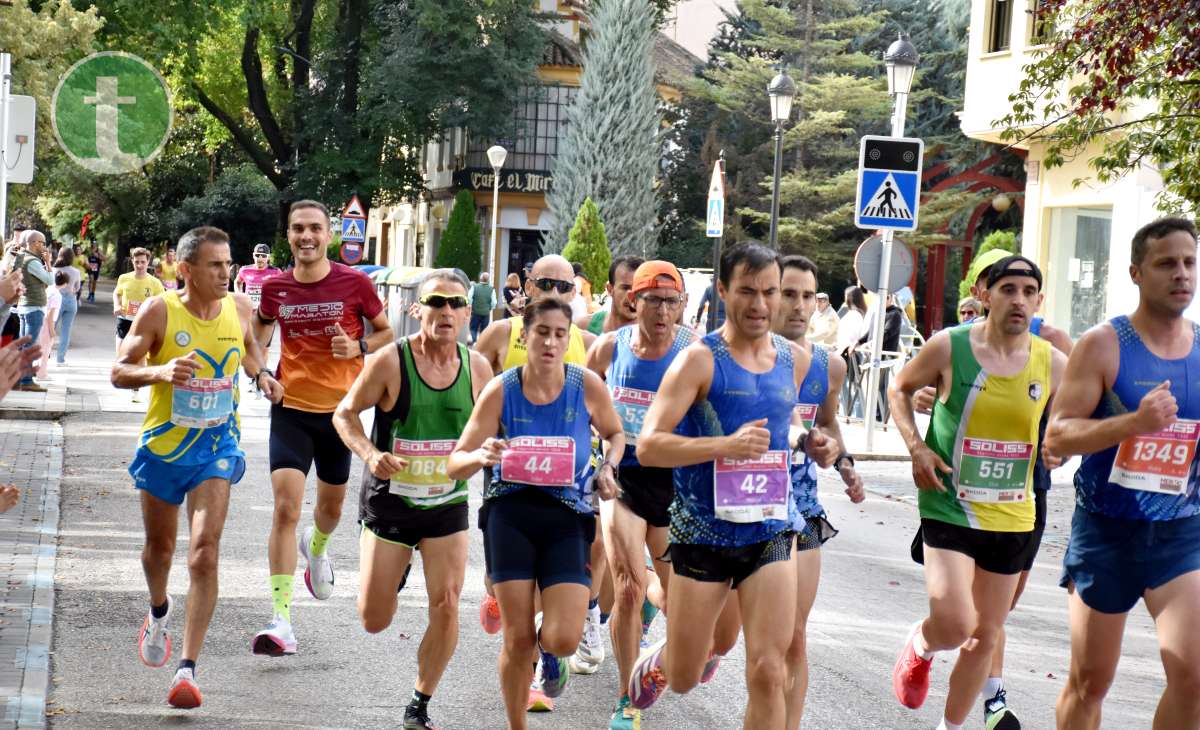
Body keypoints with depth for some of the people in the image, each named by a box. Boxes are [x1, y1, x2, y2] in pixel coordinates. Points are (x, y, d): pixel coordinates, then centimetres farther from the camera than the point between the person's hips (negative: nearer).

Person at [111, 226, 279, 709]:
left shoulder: (238, 308, -2)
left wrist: (260, 374, 3)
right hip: (163, 446, 0)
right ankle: (159, 613, 53)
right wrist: (159, 371, -30)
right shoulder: (158, 312, -12)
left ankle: (187, 670, -15)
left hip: (216, 449, 0)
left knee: (204, 555, -15)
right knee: (159, 548, 18)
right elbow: (119, 372, -11)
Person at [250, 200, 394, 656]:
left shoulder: (355, 283, -7)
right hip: (291, 408, -1)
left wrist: (358, 347, -15)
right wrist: (260, 373, 0)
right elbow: (260, 331, 18)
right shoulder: (275, 287, -2)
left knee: (332, 503, 19)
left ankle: (317, 548, 57)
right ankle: (282, 620, -18)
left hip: (339, 409, 1)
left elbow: (385, 333, 6)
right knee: (285, 508, -15)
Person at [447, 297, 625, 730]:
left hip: (568, 518, 1)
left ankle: (549, 649, 28)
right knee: (518, 639, -2)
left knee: (564, 640, -12)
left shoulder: (587, 385, -3)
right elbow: (454, 465, -4)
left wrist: (608, 468, -2)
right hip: (511, 511, 0)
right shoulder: (500, 390, -6)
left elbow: (614, 434, 18)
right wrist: (482, 456, -26)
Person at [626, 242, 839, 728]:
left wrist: (804, 442, 2)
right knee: (683, 679, 11)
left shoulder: (794, 360, 5)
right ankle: (659, 660, 48)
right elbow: (648, 446, -18)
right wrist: (728, 444, -29)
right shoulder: (699, 360, -12)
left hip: (770, 530, 3)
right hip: (704, 532, -3)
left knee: (767, 672, -7)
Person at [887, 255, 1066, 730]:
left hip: (1012, 518, 4)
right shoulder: (949, 347, -9)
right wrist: (916, 447, -7)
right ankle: (920, 645, 17)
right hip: (949, 509, -4)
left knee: (985, 636, 13)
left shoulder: (1052, 363, -1)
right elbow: (900, 387, 7)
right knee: (954, 624, -20)